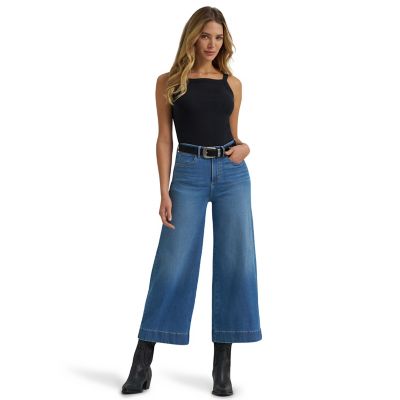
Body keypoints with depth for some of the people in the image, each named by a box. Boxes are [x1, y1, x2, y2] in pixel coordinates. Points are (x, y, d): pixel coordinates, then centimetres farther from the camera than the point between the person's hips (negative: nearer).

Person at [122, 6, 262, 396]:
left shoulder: (232, 83, 11)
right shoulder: (169, 82, 5)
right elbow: (165, 139, 2)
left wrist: (243, 147, -5)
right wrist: (164, 192, -6)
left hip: (232, 174, 3)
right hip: (189, 173, -3)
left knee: (236, 262, -2)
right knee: (172, 263, -6)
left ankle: (222, 364, 7)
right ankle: (142, 364, 3)